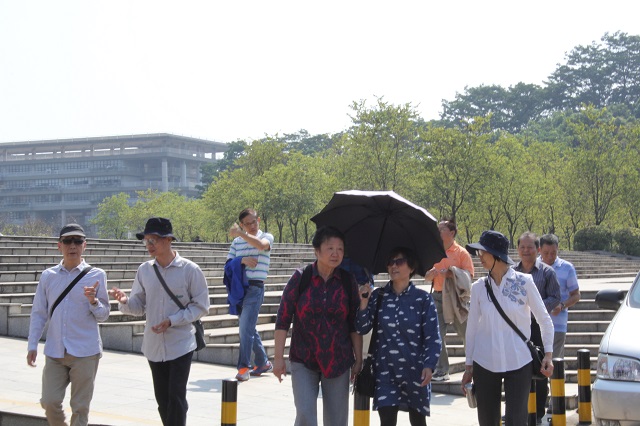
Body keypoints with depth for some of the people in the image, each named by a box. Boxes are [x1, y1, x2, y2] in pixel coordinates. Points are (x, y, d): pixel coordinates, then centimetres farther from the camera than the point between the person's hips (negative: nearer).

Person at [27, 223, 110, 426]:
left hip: (85, 352, -2)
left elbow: (103, 316, 2)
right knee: (50, 402, -1)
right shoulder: (48, 276, 6)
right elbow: (38, 313, 10)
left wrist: (93, 301, -18)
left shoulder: (97, 275, -1)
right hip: (55, 352, 2)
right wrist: (32, 345, 4)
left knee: (80, 407, 3)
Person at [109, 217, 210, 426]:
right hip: (154, 344, 4)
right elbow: (139, 306, 7)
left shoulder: (189, 270, -9)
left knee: (176, 397, -7)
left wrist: (172, 321, -17)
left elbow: (201, 306, -6)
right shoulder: (144, 270, 3)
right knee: (162, 398, 11)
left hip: (180, 344, -4)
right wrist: (124, 301, -16)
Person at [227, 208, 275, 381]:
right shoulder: (237, 242, 13)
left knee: (246, 328, -15)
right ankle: (263, 363, 26)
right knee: (249, 328, 13)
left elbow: (261, 245, -24)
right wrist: (242, 260, -12)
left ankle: (244, 367, -14)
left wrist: (240, 234, -25)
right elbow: (228, 263, 6)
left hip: (255, 287, -6)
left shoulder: (266, 237, 0)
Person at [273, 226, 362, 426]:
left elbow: (354, 325, 6)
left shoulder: (348, 282, 1)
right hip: (304, 361, -2)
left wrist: (358, 359, 4)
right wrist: (279, 357, -5)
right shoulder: (300, 278, -4)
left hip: (338, 362, 2)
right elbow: (283, 319, -3)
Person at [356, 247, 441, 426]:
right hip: (385, 371, 1)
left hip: (414, 370, -1)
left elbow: (432, 337, -6)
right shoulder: (378, 296, 5)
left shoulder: (423, 298, -4)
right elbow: (362, 329, 2)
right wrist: (364, 302, -12)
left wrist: (429, 366, -19)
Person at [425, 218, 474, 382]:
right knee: (438, 335, 1)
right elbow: (427, 277, 14)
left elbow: (469, 276, -8)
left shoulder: (461, 253, -3)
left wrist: (451, 274, -21)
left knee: (465, 333, 3)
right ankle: (441, 370, 6)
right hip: (438, 296, 4)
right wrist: (431, 274, -9)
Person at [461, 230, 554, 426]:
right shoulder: (479, 287, 2)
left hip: (519, 364, -2)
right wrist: (468, 366, 8)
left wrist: (548, 354, -2)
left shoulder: (524, 282, -4)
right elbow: (472, 328, 7)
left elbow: (544, 320, 4)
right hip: (485, 364, 2)